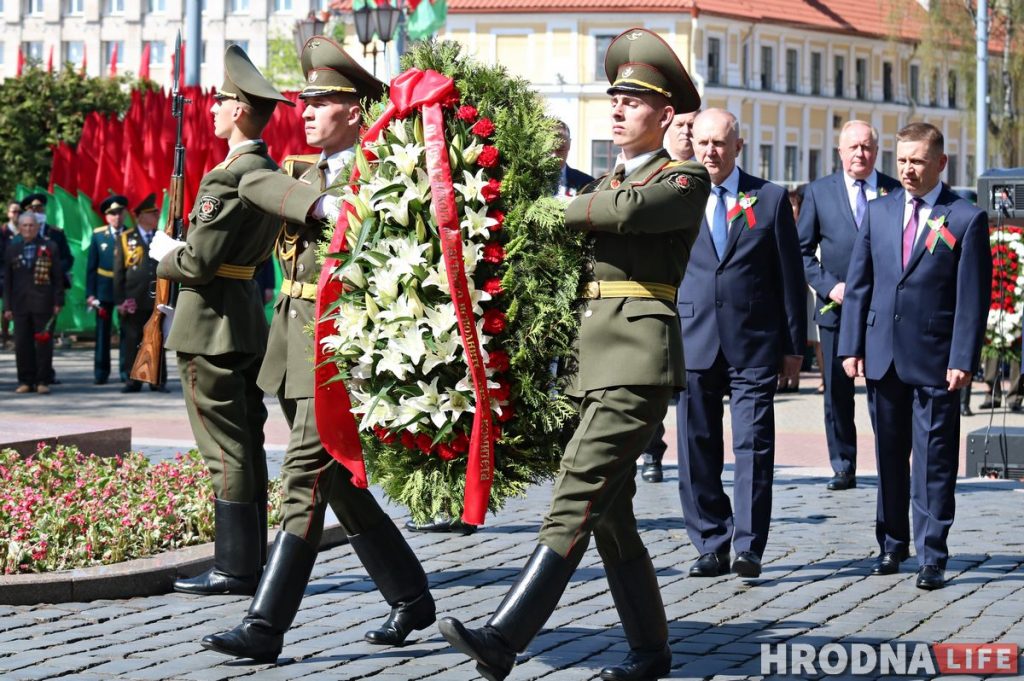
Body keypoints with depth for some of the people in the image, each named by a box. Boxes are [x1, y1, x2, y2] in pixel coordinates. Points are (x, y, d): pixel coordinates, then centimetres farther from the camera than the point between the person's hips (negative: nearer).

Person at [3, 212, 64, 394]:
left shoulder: (49, 247, 4)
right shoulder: (12, 249, 11)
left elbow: (58, 277, 3)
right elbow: (7, 280, 10)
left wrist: (58, 302, -4)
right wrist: (7, 306, 5)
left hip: (43, 303, -2)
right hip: (20, 303, 2)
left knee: (44, 343, -1)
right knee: (22, 344, 1)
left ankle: (42, 381, 5)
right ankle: (26, 381, 8)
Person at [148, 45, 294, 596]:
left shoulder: (230, 176, -18)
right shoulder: (268, 171, 13)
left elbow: (198, 261, -19)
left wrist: (164, 252, 0)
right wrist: (180, 248, 11)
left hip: (213, 325, -10)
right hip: (248, 319, 10)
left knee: (226, 451, -6)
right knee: (245, 446, 12)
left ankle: (234, 569, -3)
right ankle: (249, 563, 17)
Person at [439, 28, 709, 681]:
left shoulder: (686, 180, -1)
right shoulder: (608, 180, 23)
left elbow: (628, 210, -19)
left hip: (640, 360, -9)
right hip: (594, 362, 9)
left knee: (578, 497, -18)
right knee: (610, 512, 10)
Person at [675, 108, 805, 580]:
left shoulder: (770, 199, 6)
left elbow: (790, 276, 7)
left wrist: (793, 344, 4)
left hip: (753, 346, -2)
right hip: (693, 343, 2)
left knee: (754, 446, -6)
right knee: (697, 450, 4)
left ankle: (749, 547, -2)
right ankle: (711, 547, 12)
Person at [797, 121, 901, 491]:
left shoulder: (895, 192, 4)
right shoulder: (819, 192, 6)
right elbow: (802, 250, 6)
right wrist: (829, 286, -6)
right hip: (836, 306, 1)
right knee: (837, 391, 4)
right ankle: (843, 468, 12)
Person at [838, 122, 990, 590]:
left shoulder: (966, 219, -3)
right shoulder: (879, 212, 10)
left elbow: (973, 298, -6)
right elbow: (859, 283, 11)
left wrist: (962, 360, -12)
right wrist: (851, 346, 5)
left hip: (934, 360, -4)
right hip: (882, 354, 4)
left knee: (933, 461, -2)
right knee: (889, 455, 12)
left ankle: (931, 557, 2)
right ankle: (892, 545, 24)